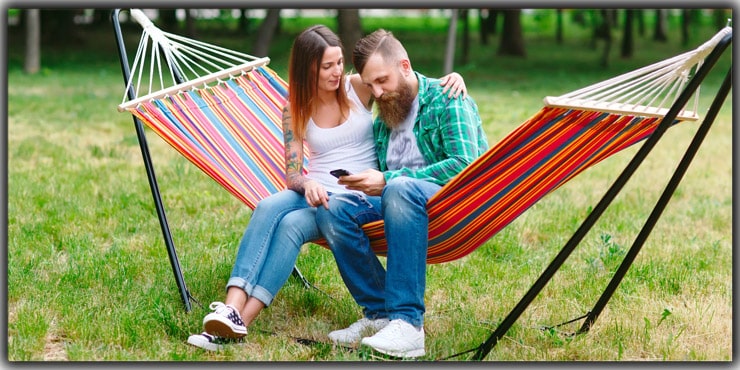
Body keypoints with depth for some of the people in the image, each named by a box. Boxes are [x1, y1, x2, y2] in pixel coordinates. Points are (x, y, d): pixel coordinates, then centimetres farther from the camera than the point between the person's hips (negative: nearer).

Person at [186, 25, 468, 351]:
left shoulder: (359, 87, 1)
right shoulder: (295, 110, 5)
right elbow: (292, 175, 2)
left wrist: (451, 77, -16)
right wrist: (307, 184, -23)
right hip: (315, 193, 3)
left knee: (292, 224, -31)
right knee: (268, 207, -31)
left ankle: (240, 323, -37)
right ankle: (231, 308, -42)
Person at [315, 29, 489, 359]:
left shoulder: (446, 99, -1)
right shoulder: (384, 116, 20)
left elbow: (465, 165, -16)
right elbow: (380, 174, 19)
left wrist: (386, 181, -19)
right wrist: (363, 181, -7)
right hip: (396, 202, 6)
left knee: (400, 188, -38)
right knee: (333, 207, -20)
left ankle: (408, 323, -40)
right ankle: (381, 313, -18)